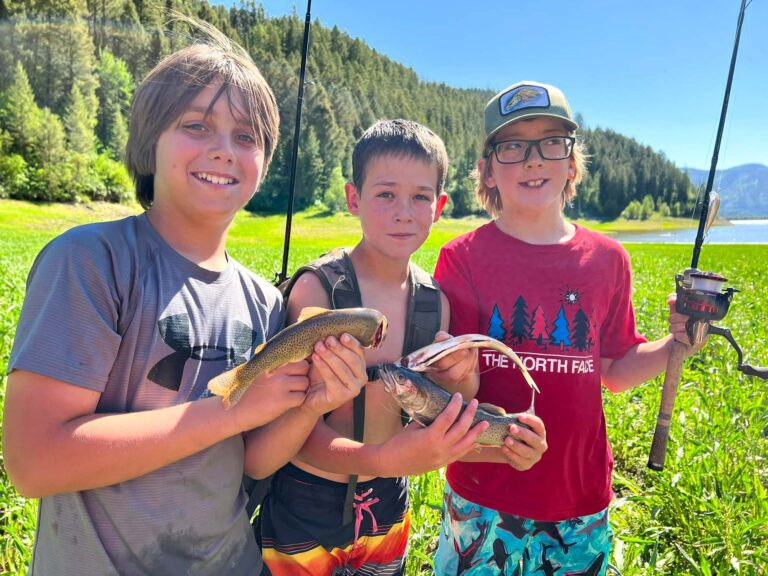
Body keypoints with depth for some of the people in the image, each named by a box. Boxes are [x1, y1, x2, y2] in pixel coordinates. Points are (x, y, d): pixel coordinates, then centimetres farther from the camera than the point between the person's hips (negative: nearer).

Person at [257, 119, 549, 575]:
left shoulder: (434, 301, -6)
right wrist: (382, 459, -38)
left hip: (388, 506, 5)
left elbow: (430, 426, 2)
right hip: (304, 510, -4)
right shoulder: (318, 288, -20)